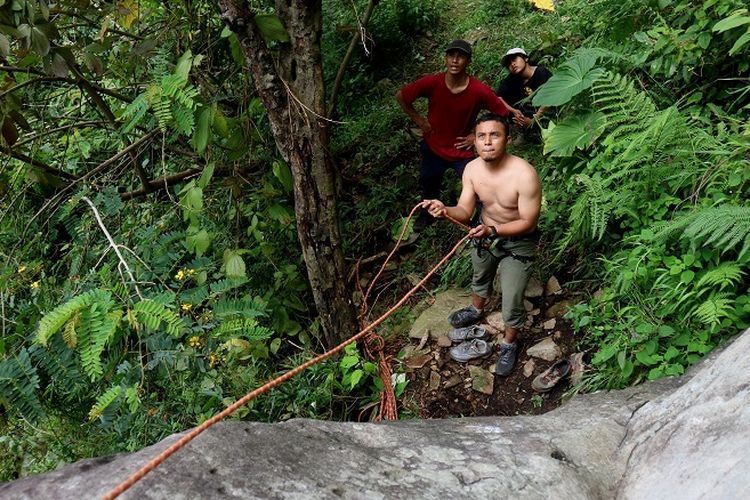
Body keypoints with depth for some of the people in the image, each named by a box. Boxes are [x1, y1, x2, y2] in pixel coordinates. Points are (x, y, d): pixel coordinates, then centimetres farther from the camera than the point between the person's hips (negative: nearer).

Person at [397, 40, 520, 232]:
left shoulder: (479, 91, -26)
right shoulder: (431, 83, -24)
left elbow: (504, 115, -13)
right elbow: (401, 97, -9)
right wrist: (419, 120, -8)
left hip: (462, 150, -2)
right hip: (433, 147, 2)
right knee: (428, 185, 23)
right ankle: (426, 215, 53)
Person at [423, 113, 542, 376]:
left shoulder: (525, 175, -35)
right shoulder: (472, 169, -18)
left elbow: (528, 223, -27)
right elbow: (464, 211, -15)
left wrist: (493, 231, -41)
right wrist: (445, 210, -37)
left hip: (517, 242, -5)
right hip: (485, 233, 5)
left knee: (511, 302, 1)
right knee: (480, 277, 31)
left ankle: (509, 344, 31)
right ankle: (476, 310, 64)